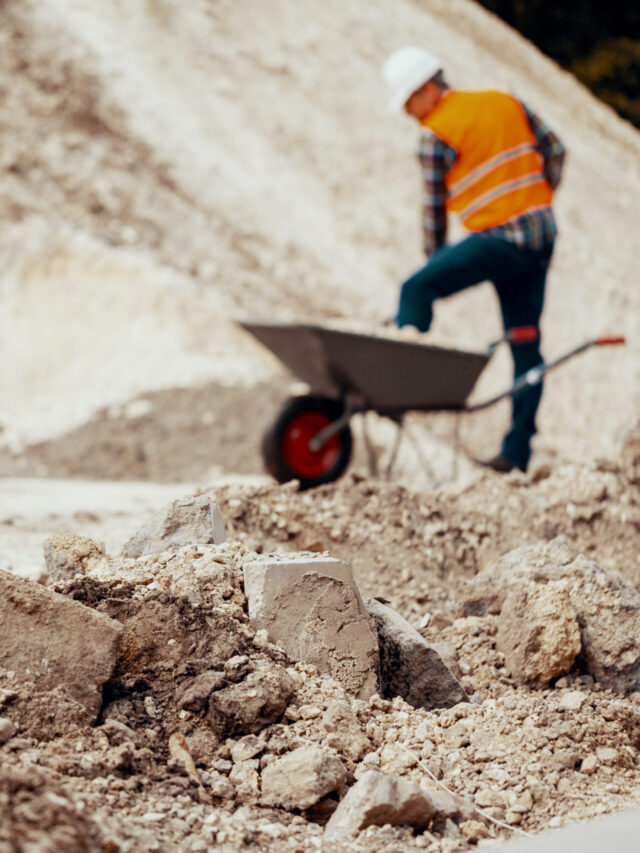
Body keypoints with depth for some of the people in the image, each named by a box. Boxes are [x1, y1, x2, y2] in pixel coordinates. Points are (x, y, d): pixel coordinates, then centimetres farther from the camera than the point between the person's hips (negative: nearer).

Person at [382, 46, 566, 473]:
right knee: (525, 343, 8)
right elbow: (555, 149, 18)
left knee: (417, 290, -6)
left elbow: (434, 206, 0)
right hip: (542, 236, 8)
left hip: (500, 238, -7)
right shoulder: (506, 102, 13)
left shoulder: (436, 134, -6)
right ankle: (517, 451, 10)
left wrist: (436, 258, 13)